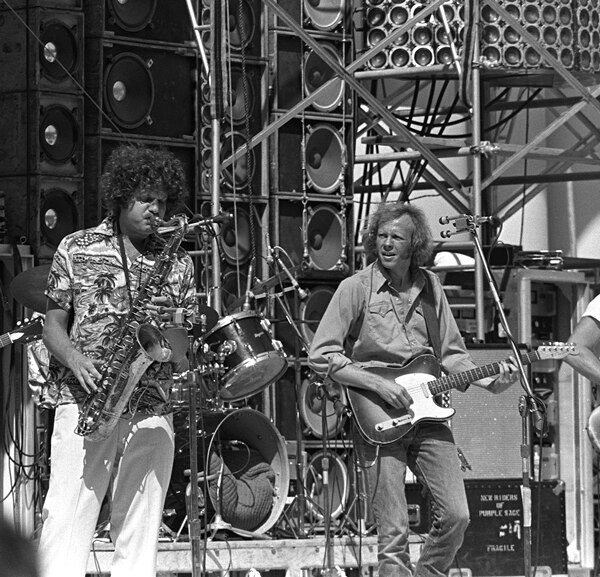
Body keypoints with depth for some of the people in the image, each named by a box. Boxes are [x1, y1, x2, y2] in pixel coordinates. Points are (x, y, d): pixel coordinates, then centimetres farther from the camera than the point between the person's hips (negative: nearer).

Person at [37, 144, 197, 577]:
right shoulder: (77, 249, 9)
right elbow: (53, 325, 8)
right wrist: (75, 359, -11)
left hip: (152, 409, 2)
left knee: (140, 531, -1)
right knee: (67, 521, -10)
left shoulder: (177, 263, 13)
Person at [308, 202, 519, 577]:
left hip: (425, 412, 4)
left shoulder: (429, 287, 9)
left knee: (456, 516, -2)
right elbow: (321, 355, -9)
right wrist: (379, 384, -15)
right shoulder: (356, 288, -5)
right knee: (394, 532, -6)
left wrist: (489, 381, -1)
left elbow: (452, 353, 15)